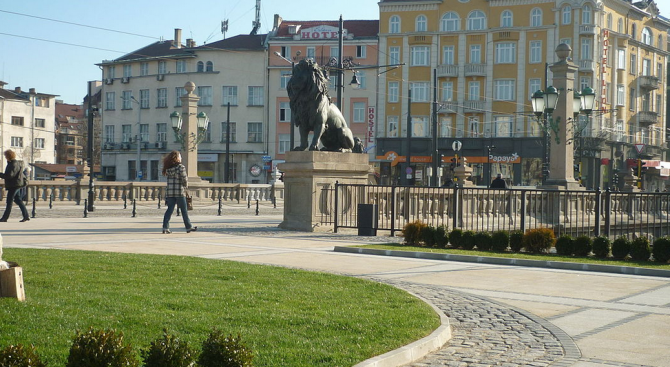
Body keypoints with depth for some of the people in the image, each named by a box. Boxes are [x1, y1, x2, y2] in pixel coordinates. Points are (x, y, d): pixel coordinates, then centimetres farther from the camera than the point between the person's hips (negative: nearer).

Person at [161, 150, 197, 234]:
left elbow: (169, 179, 7)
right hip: (179, 191, -4)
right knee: (184, 210, 6)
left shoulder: (168, 168, 6)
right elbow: (184, 179, -13)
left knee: (169, 209, 6)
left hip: (170, 192, 4)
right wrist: (186, 186, 6)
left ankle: (165, 227, -3)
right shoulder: (181, 167, -10)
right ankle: (189, 227, 16)